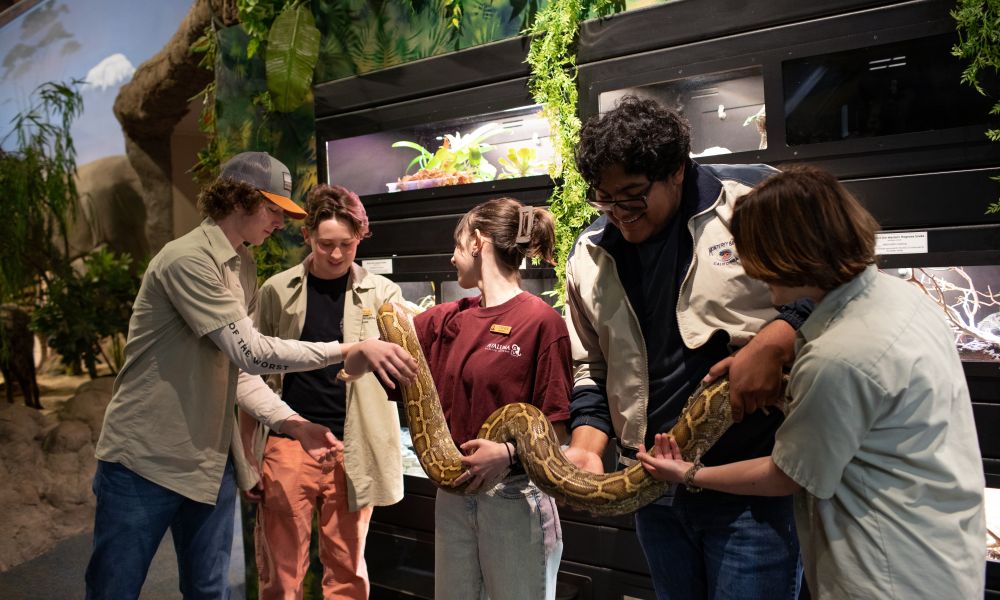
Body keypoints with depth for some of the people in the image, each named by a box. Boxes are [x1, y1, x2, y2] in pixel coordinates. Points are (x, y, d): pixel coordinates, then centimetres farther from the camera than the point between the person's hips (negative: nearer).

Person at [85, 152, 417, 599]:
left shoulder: (243, 267, 10)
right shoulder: (187, 260, -18)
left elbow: (237, 369, 7)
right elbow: (252, 353, -24)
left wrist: (292, 423, -5)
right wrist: (348, 352, -22)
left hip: (211, 461, 8)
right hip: (145, 459, -7)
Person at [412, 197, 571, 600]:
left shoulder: (541, 319, -12)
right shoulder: (447, 319, 7)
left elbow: (556, 426, -12)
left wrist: (509, 452, -27)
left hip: (515, 495, -6)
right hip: (453, 494, 6)